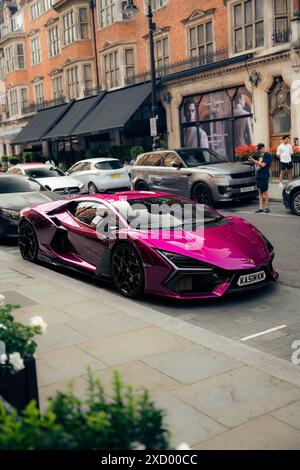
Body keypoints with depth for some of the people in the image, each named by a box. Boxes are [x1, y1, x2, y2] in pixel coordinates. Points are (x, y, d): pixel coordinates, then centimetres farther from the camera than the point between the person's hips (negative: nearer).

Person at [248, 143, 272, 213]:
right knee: (260, 192, 7)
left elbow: (263, 165, -18)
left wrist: (254, 161, -14)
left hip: (264, 176, -8)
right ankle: (261, 208, 9)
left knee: (265, 191, -3)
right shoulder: (260, 155, 15)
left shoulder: (267, 155, -10)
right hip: (259, 175, 8)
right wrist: (254, 162, 3)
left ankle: (266, 207, 3)